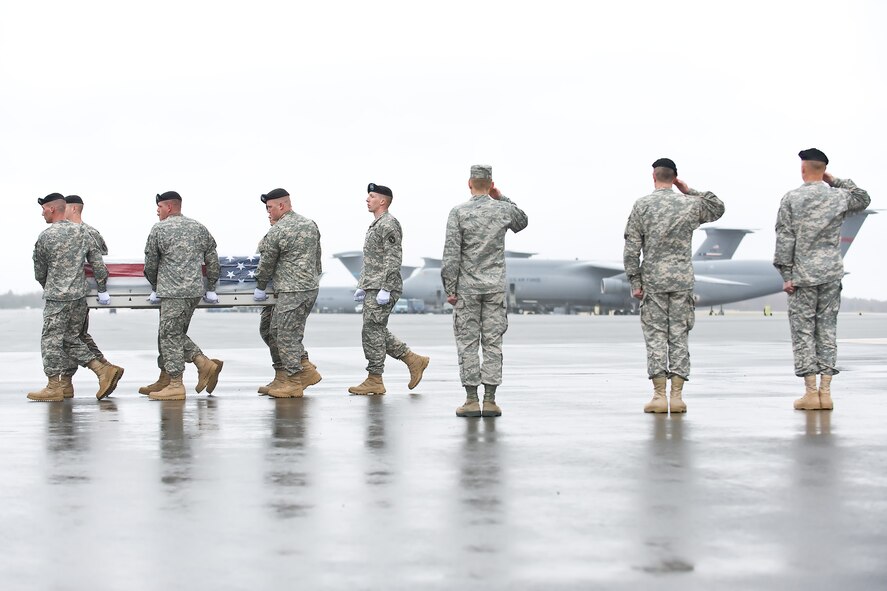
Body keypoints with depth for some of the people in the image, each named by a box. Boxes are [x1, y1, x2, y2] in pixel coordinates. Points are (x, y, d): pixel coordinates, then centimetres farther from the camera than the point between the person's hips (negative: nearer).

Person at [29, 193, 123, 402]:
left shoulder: (45, 236, -7)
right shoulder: (82, 232, 8)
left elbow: (39, 272, 4)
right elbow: (98, 264, 6)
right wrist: (103, 290, 12)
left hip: (57, 297, -6)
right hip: (80, 295, 6)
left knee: (51, 340, 1)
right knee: (71, 339, 14)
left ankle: (54, 387, 2)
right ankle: (104, 370, 4)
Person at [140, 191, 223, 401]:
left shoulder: (159, 229, -3)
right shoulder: (199, 228, 14)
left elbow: (150, 263, 3)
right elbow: (212, 260, 14)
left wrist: (155, 287, 19)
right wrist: (211, 289, 20)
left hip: (173, 291, -7)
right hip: (195, 291, 7)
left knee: (170, 335, -3)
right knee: (175, 334, 16)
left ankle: (175, 385, -4)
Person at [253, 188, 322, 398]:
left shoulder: (276, 232, -13)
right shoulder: (310, 224, 10)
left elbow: (266, 264, -3)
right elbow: (317, 257, 17)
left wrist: (260, 289, 11)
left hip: (292, 292, -9)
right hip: (311, 287, 9)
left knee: (287, 335, -1)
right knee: (278, 329, 18)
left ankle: (294, 382, 4)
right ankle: (305, 368, 16)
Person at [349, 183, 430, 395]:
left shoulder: (389, 224, -12)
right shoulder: (376, 225, 20)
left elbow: (394, 259, -19)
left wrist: (385, 289, -23)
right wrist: (361, 286, 22)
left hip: (382, 289, -10)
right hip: (372, 288, 10)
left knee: (373, 331, -7)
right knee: (377, 332, 11)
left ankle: (374, 381, -2)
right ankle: (414, 360, 16)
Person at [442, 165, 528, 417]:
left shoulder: (459, 212, -6)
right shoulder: (503, 210, 1)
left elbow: (451, 254, -10)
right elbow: (522, 222, 26)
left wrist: (449, 289, -4)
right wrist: (501, 198, 19)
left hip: (467, 288, -2)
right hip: (495, 287, 2)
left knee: (467, 343, 2)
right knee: (493, 343, 4)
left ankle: (472, 401, 0)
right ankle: (490, 400, 2)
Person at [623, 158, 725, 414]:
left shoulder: (641, 206, -2)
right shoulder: (690, 203, 4)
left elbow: (631, 249, -4)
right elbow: (718, 209, 25)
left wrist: (635, 282, 1)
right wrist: (690, 191, 15)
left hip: (653, 280, -2)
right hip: (682, 280, 2)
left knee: (655, 336, 1)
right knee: (679, 336, 4)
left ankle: (659, 395, -3)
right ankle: (677, 396, 1)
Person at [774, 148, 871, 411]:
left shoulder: (791, 199, -6)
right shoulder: (839, 197, 2)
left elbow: (784, 239, -7)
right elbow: (864, 199, 25)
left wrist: (787, 275, -2)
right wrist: (837, 181, 16)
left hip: (803, 275, -3)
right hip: (831, 275, 3)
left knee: (803, 332, 1)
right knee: (828, 330, 8)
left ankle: (811, 392, -1)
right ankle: (825, 391, 6)